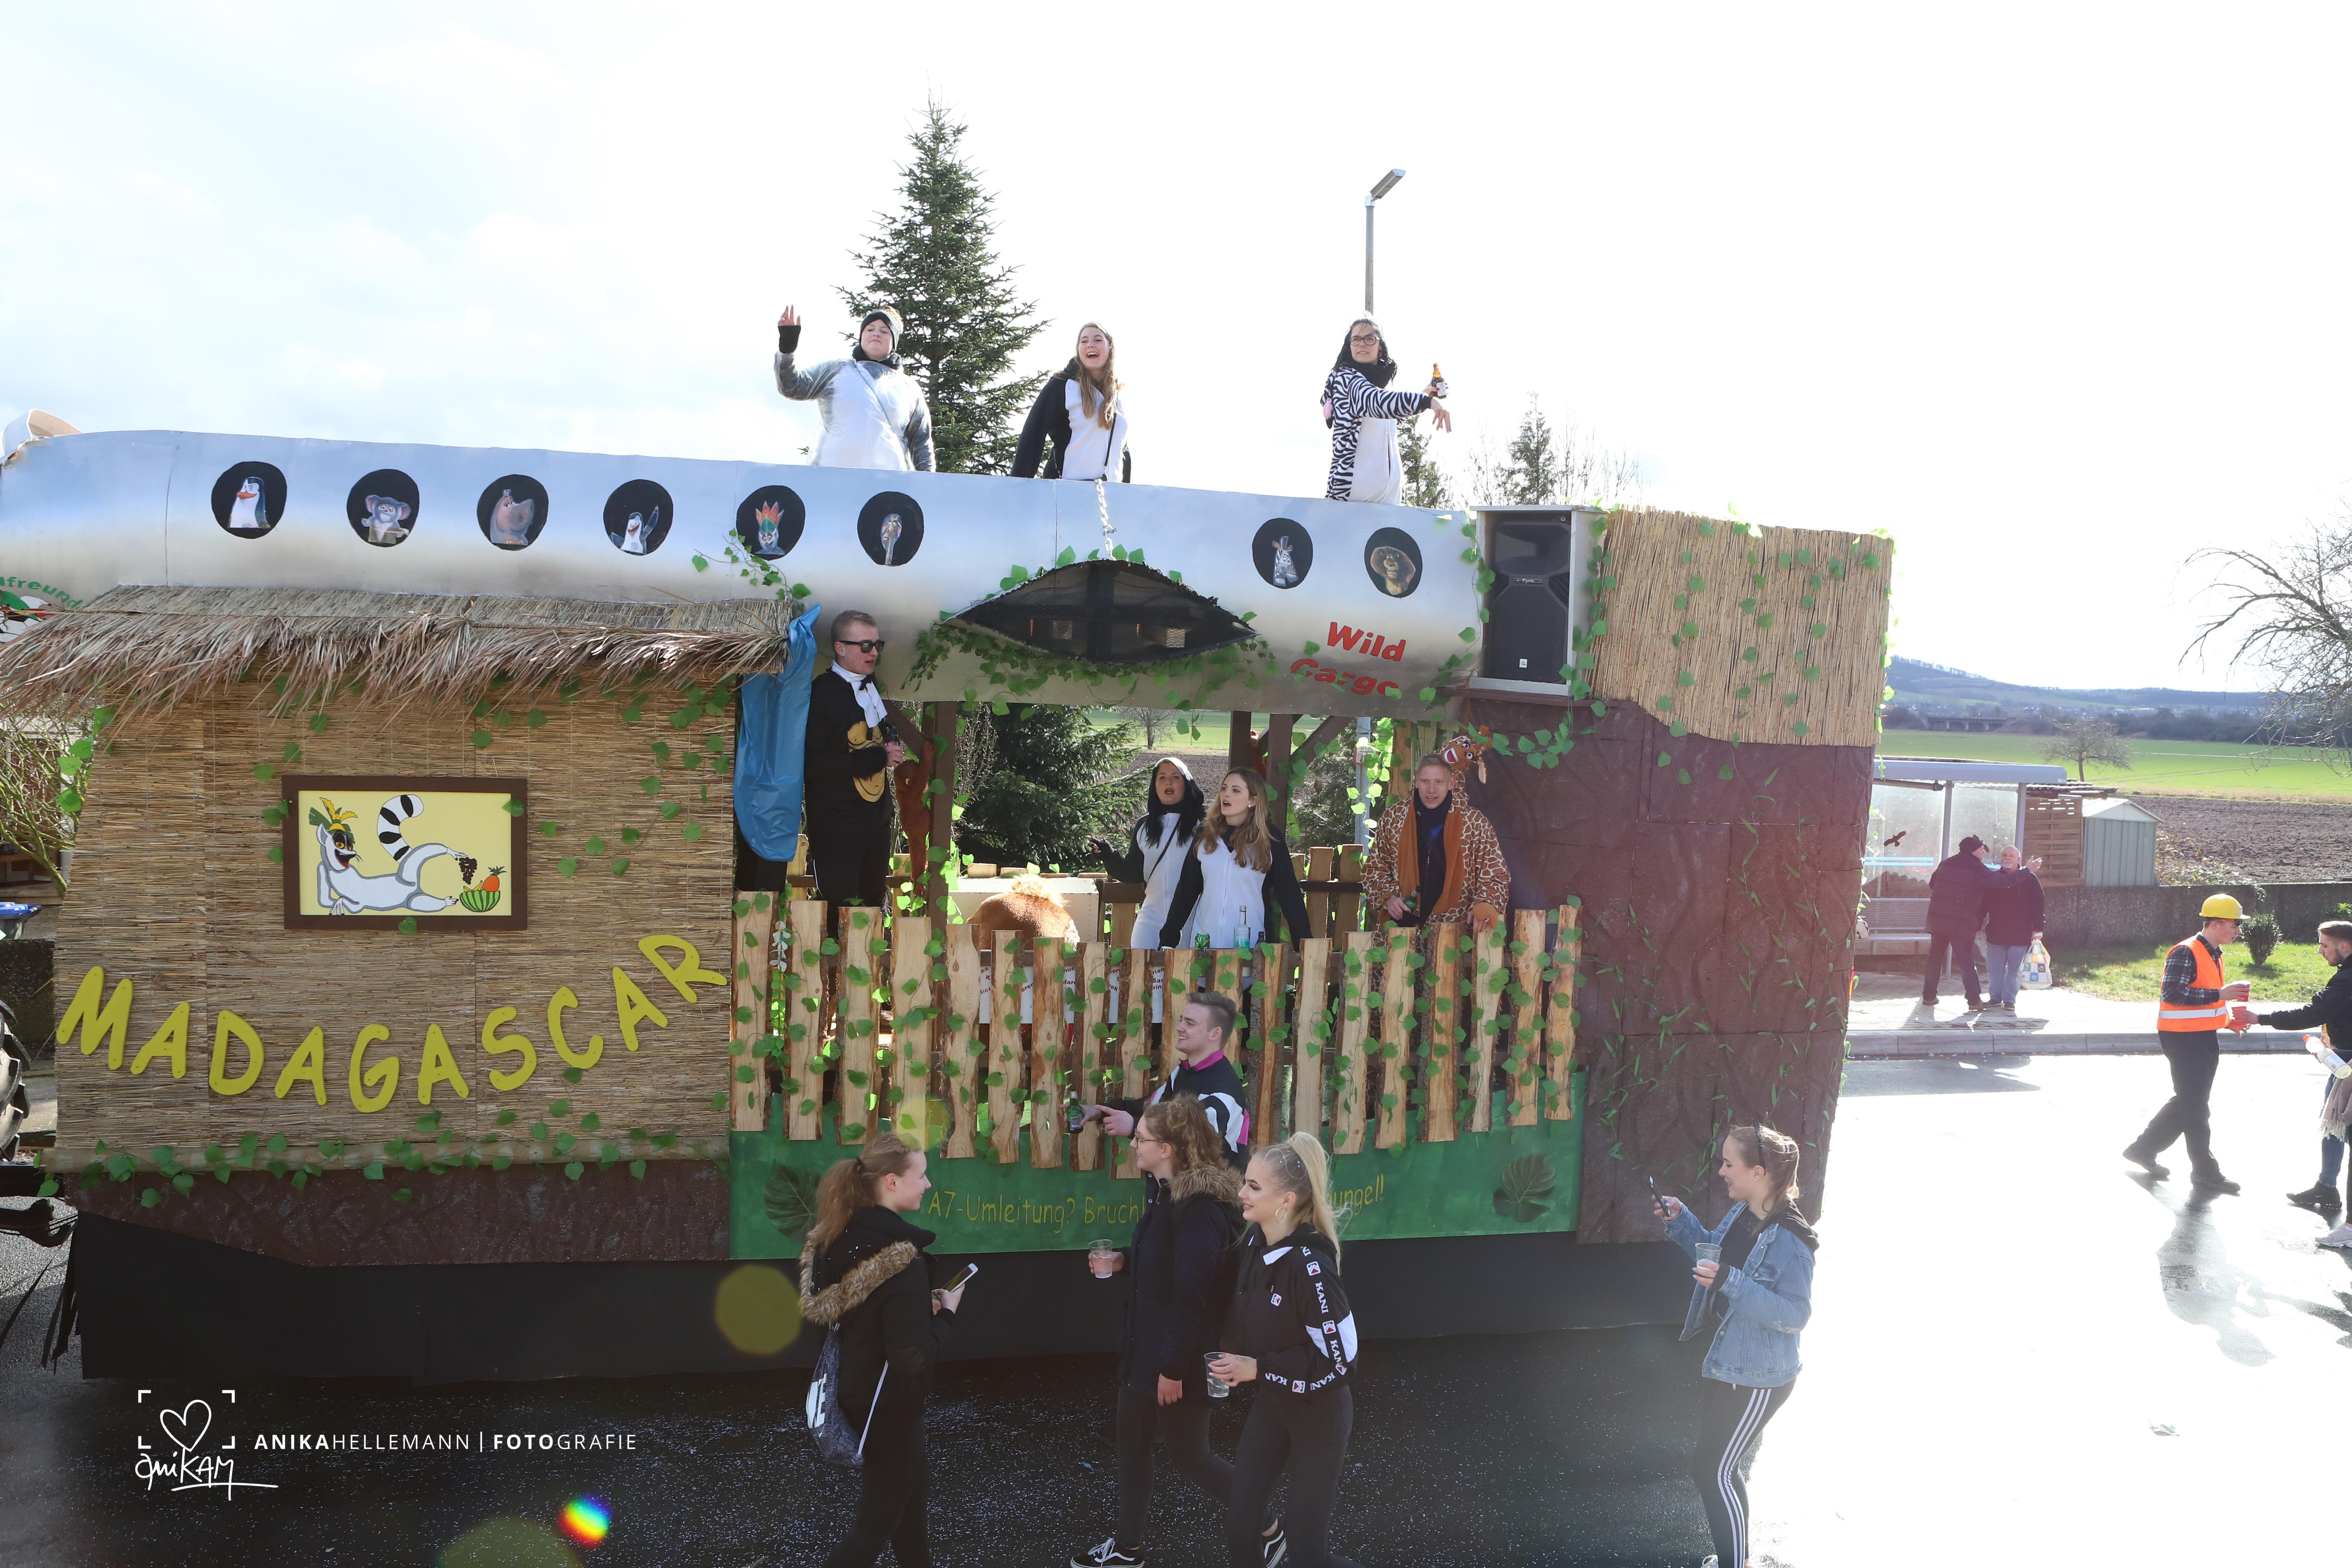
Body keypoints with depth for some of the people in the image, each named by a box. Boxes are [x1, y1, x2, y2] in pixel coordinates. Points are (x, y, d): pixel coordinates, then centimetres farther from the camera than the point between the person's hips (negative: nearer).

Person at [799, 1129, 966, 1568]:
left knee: (913, 1486, 27)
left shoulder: (840, 1236, -4)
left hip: (855, 1390, 8)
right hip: (888, 1405, -8)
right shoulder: (902, 1261, -28)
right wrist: (946, 1312, -11)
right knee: (876, 1522, 9)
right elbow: (912, 1358, -28)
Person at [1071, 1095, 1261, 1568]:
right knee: (1132, 1443, 17)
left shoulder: (1199, 1208, -26)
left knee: (1190, 1457, 6)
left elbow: (1192, 1293, -27)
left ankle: (1267, 1529, 24)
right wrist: (1124, 1260, 0)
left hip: (1179, 1356, -10)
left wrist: (1175, 1367, -24)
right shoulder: (1165, 1191, 5)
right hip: (1145, 1343, 10)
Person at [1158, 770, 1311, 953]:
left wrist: (1304, 944, -8)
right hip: (1204, 942, 3)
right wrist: (1168, 939, 2)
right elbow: (1186, 890, 8)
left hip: (1251, 943, -3)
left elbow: (1289, 894, -3)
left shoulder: (1270, 840, -2)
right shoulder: (1205, 836, 6)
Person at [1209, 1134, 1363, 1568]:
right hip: (1271, 1403, 7)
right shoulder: (1254, 1246, -5)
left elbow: (1339, 1358, -24)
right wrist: (1236, 1359, -4)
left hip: (1319, 1412, -7)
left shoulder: (1310, 1266, -28)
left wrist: (1259, 1369, -23)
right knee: (1239, 1527, 9)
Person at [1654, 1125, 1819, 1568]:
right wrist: (1681, 1221, 3)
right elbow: (1715, 1251, 19)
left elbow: (1795, 1315, -26)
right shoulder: (1740, 1216, -1)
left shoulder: (1789, 1241, -25)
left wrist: (1732, 1283, -34)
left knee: (1710, 1471, -4)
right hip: (1722, 1361, 9)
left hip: (1757, 1378, -9)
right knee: (1722, 1466, 20)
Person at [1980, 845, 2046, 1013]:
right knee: (1994, 969, 5)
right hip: (1996, 934, 3)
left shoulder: (2030, 879, 0)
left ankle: (2009, 999, 8)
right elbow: (1983, 905, 12)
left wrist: (2037, 929, -7)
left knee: (2014, 970, 1)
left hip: (2020, 934, -2)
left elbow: (2038, 905, -1)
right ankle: (1996, 998, 15)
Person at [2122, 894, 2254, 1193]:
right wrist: (2220, 994, -25)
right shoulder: (2185, 953, -16)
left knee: (2188, 1102, 15)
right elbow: (2174, 993, -26)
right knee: (2195, 1107, -2)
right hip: (2183, 1037, -10)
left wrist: (2226, 1020, 9)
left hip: (2205, 1037, 10)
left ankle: (2143, 1149, 26)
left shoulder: (2213, 955, 15)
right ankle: (2205, 1173, 7)